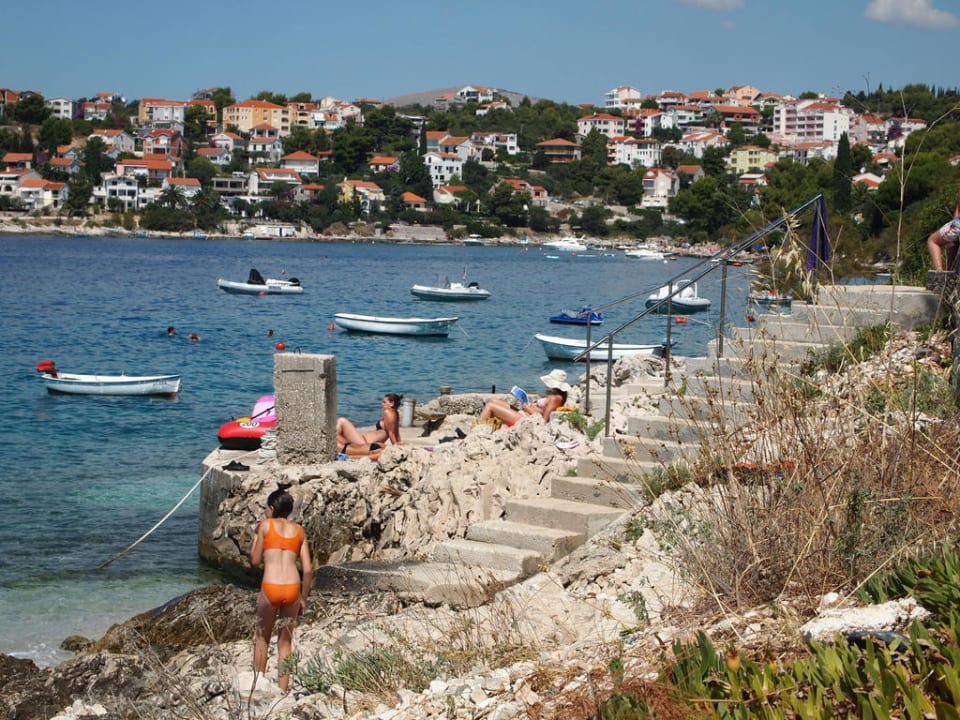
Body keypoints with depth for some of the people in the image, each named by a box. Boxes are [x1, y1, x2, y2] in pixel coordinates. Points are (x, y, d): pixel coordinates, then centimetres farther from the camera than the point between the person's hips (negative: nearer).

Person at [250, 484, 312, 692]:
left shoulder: (266, 525, 5)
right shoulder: (299, 530, 13)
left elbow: (255, 560, 9)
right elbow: (308, 569, 9)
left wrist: (256, 535, 21)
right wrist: (304, 598, 18)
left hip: (270, 588, -2)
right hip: (292, 589, 2)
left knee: (262, 638, 19)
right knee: (285, 642, 15)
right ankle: (282, 690, 14)